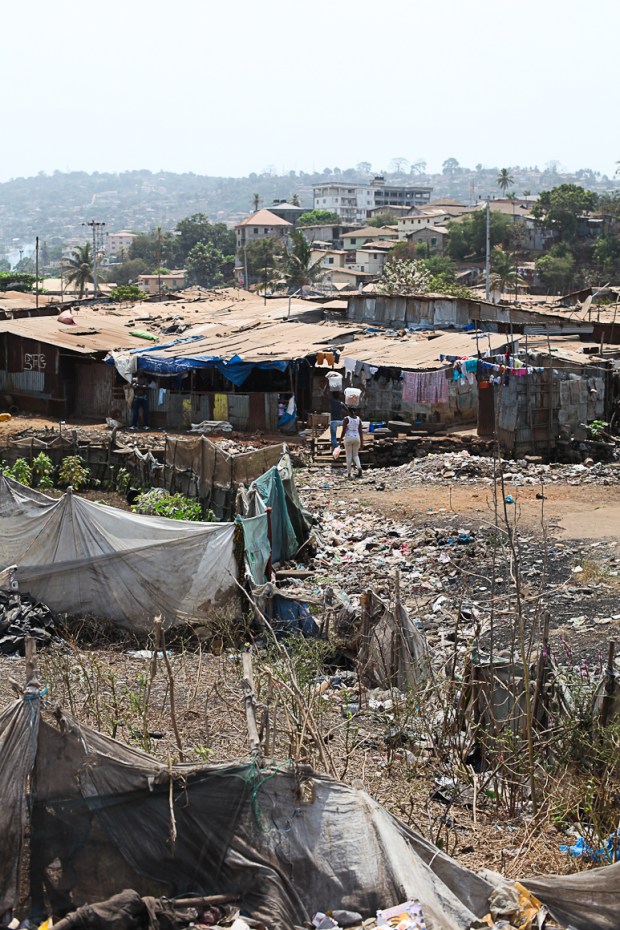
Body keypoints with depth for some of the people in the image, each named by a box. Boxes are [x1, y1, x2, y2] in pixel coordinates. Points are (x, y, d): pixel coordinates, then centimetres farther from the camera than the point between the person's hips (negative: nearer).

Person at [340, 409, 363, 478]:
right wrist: (362, 443, 3)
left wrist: (341, 438, 5)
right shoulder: (358, 419, 3)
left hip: (348, 438, -3)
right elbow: (360, 432, 1)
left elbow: (343, 431, -11)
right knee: (355, 455, 13)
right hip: (356, 438, 3)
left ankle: (349, 473, 7)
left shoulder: (346, 419, -9)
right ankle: (359, 467, -14)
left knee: (349, 456, 5)